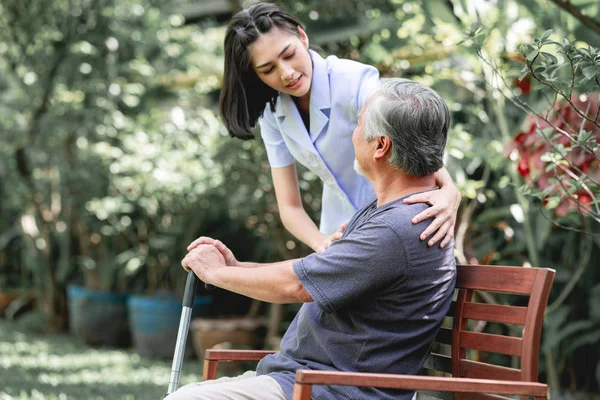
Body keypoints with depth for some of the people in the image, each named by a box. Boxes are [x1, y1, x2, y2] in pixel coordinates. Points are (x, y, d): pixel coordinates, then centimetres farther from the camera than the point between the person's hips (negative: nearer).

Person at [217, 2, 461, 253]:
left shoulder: (354, 81, -22)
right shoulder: (272, 114, -7)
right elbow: (289, 206, -9)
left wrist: (449, 191, -54)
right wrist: (322, 244, -29)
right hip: (341, 230, 4)